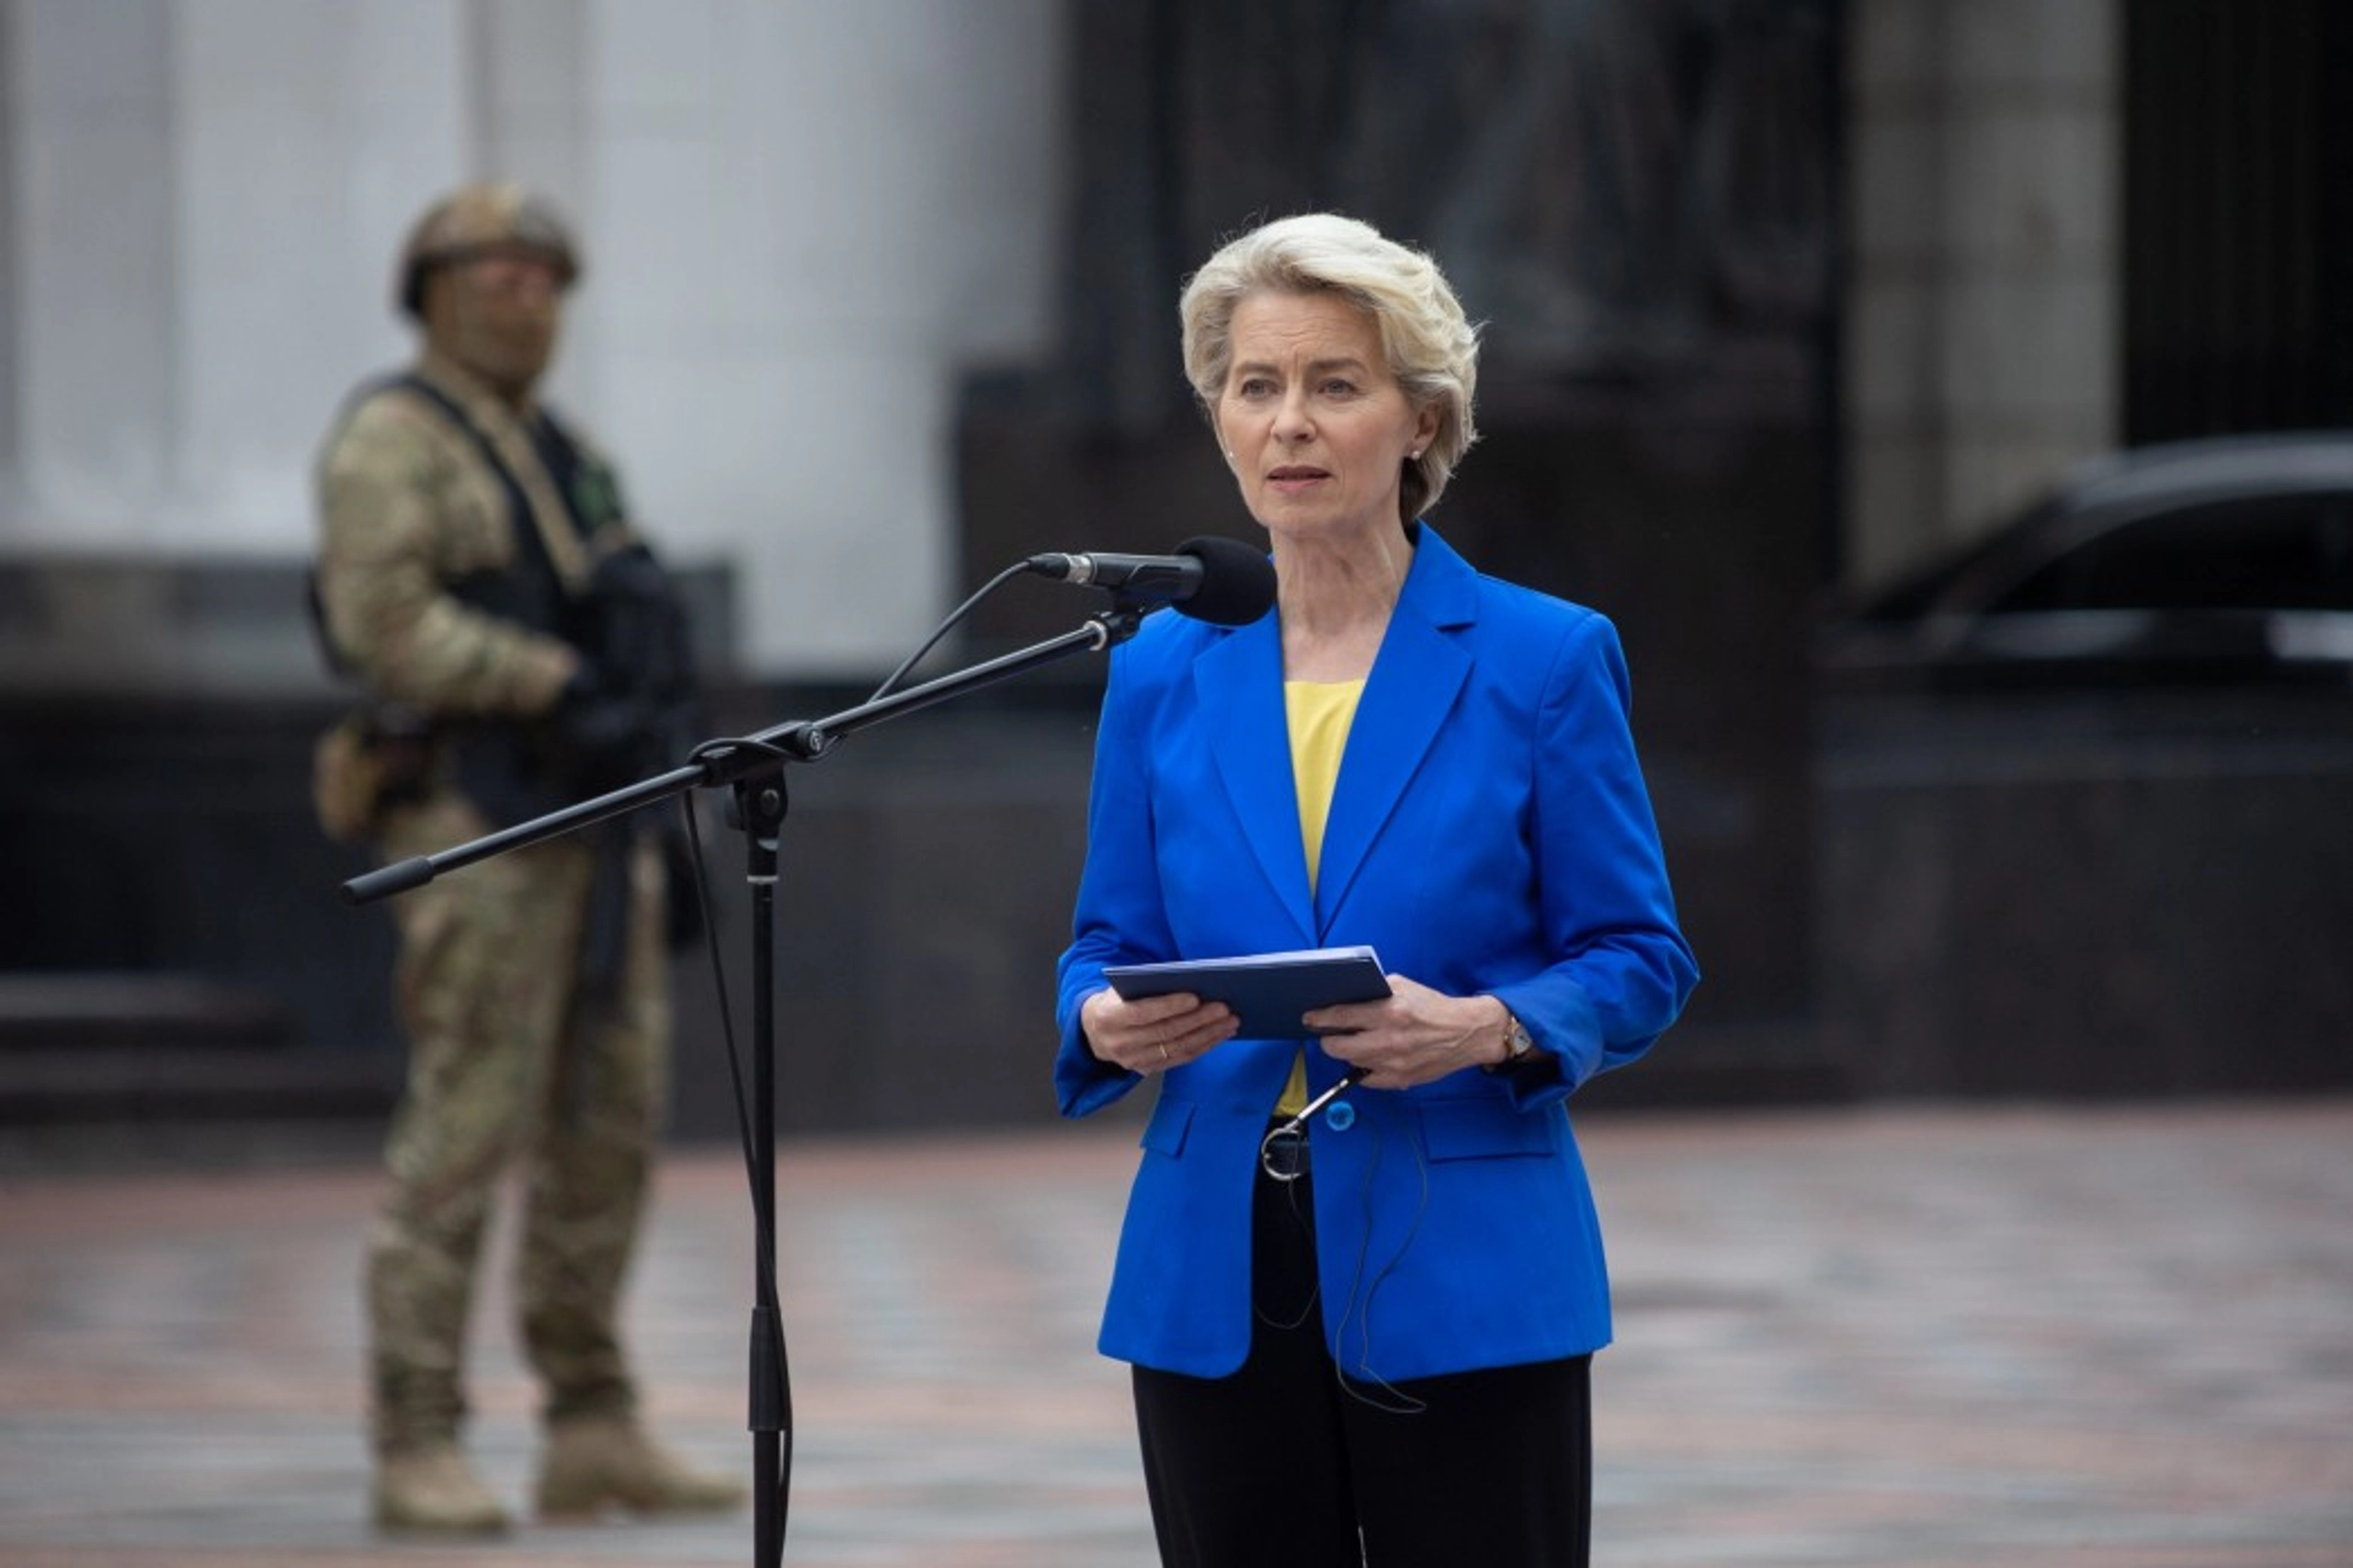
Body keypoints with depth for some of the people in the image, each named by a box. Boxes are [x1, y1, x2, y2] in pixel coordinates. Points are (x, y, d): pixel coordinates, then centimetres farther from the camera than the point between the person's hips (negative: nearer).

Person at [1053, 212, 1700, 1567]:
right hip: (1217, 1287, 3)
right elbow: (1110, 946, 13)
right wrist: (1111, 1021, -10)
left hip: (1463, 1286, -3)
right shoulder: (1165, 676, 9)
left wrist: (1486, 1029, -19)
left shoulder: (1544, 663, 0)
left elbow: (1638, 961, 1)